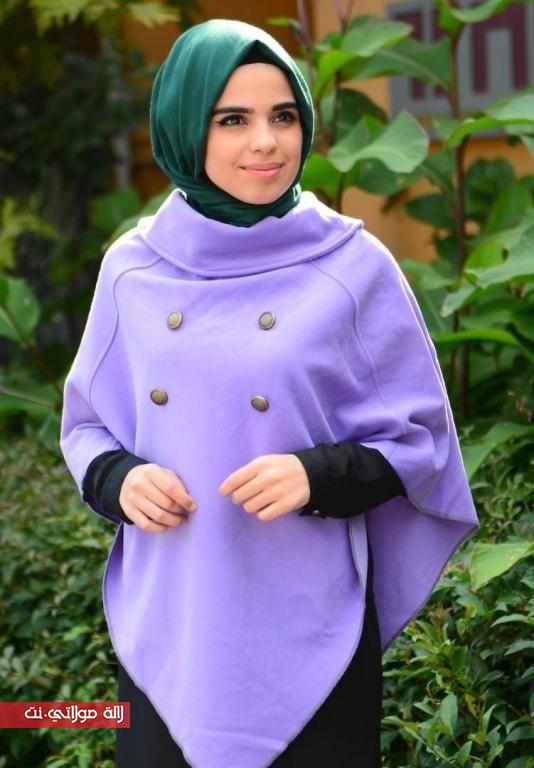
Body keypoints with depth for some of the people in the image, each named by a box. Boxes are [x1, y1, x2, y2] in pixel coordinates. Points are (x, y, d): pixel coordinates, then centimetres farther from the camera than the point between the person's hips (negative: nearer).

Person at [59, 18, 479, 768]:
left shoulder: (352, 266, -5)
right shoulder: (134, 267, 2)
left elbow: (418, 438, 0)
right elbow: (86, 424, 13)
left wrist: (320, 477, -18)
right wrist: (119, 479, -9)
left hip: (309, 631, -2)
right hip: (165, 629, 2)